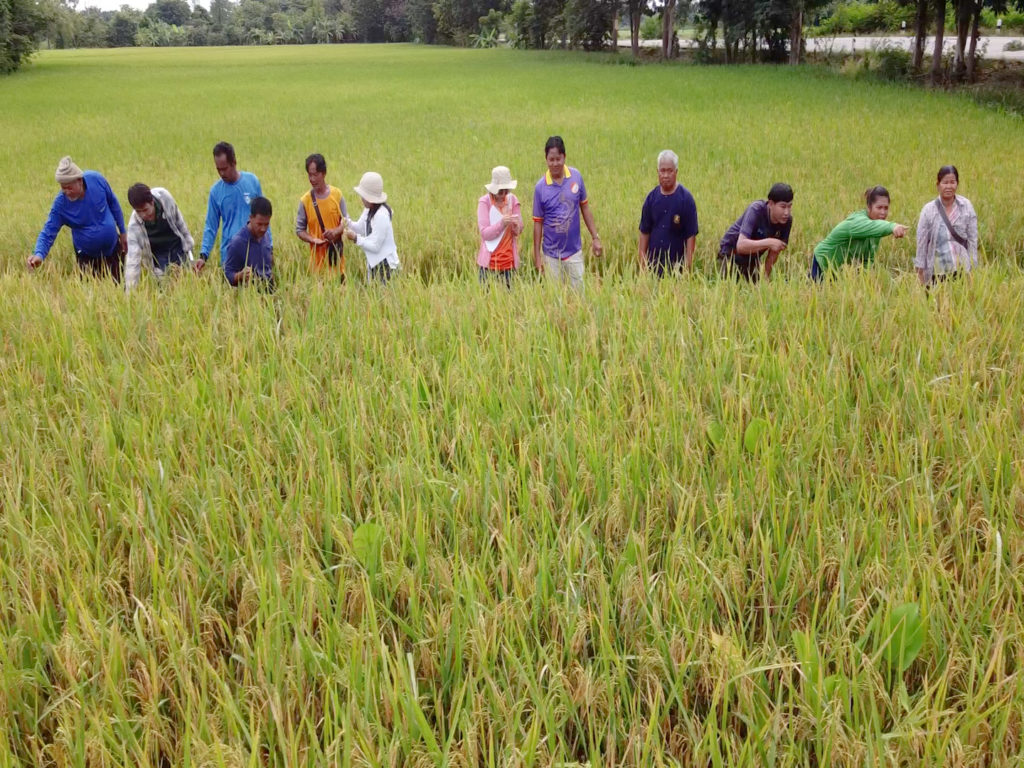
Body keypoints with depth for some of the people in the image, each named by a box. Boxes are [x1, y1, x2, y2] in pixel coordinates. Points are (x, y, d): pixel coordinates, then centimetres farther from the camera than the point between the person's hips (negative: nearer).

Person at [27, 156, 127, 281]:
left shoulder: (96, 180, -19)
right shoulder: (60, 203, -23)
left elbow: (113, 203, -2)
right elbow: (48, 233, -22)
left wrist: (122, 232, 5)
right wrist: (39, 254, -42)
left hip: (113, 247, 2)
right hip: (87, 256, -1)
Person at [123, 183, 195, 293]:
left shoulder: (164, 196, -26)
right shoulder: (134, 225, -29)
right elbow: (133, 258, -30)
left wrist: (188, 241, 4)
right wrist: (129, 290, -35)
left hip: (179, 248, 2)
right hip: (159, 256, -2)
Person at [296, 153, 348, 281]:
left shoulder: (337, 194, 1)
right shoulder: (305, 200, -3)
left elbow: (346, 220, 8)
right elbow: (299, 230, 3)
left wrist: (336, 231, -13)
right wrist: (313, 240, -16)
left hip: (337, 256, 2)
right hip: (318, 258, -1)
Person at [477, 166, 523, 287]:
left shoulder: (512, 200, 4)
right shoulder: (484, 202, -5)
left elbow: (519, 230, 3)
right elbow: (484, 233, -12)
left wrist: (516, 225, -20)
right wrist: (502, 223, -27)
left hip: (508, 261, 3)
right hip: (489, 261, -3)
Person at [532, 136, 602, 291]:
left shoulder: (576, 176, -4)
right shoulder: (540, 187, -8)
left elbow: (585, 208, 6)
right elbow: (538, 222, -2)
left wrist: (595, 237, 5)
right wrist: (537, 256, -2)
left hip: (574, 251, 1)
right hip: (551, 254, -1)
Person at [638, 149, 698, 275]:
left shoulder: (685, 198, -6)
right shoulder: (651, 197, 4)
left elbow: (691, 235, -6)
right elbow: (644, 232, 9)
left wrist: (688, 264, -11)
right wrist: (642, 260, 3)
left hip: (677, 264, -3)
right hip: (653, 263, 3)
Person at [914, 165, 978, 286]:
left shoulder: (966, 206, 1)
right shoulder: (929, 209, -2)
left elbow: (973, 239, 4)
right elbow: (922, 242, 0)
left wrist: (973, 267, 2)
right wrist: (920, 271, 0)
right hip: (937, 272, -1)